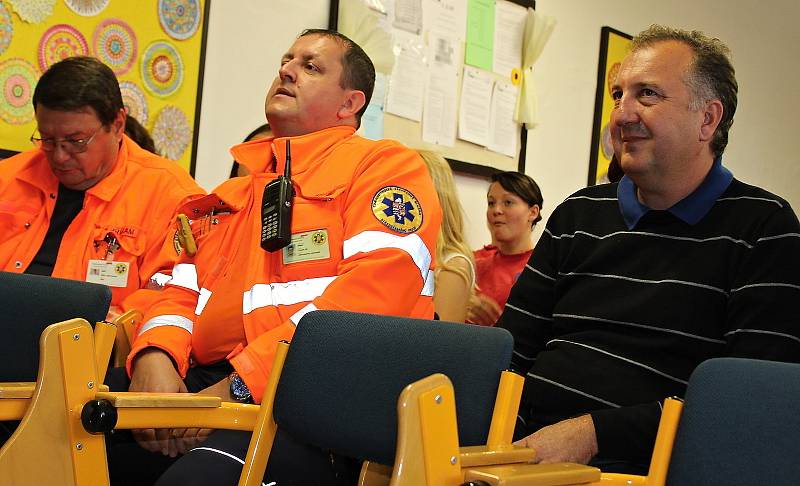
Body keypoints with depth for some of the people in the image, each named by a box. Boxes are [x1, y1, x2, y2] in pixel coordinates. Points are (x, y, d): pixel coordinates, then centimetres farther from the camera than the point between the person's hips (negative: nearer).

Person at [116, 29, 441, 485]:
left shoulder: (387, 165, 5)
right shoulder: (234, 191, 28)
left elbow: (372, 292, -12)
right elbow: (180, 290, 21)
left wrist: (236, 385, -17)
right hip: (205, 384, 7)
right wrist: (153, 360, -4)